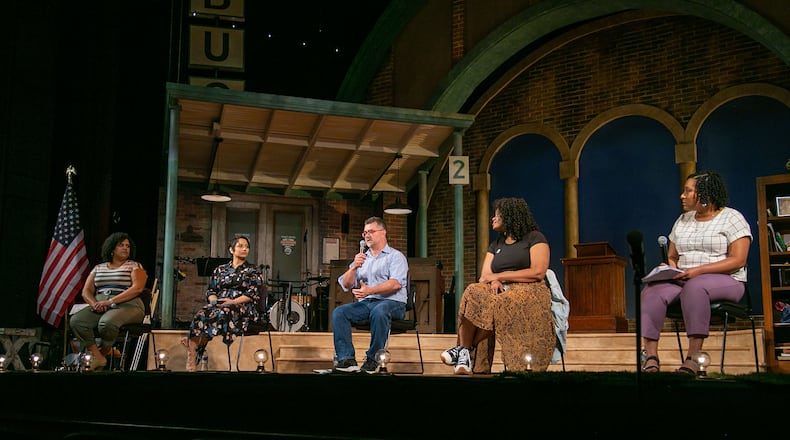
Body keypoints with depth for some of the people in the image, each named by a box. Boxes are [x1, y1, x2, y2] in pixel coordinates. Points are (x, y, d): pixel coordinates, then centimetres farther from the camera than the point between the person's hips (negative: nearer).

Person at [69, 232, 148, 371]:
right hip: (100, 307, 5)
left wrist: (111, 301, -18)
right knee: (76, 321, -25)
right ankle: (98, 358, -22)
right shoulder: (98, 268, 21)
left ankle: (105, 351, -6)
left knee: (106, 323, -37)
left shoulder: (134, 266, 7)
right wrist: (94, 304, -10)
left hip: (127, 306, -4)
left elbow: (137, 288, -10)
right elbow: (86, 291, 14)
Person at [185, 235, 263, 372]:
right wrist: (213, 300, -7)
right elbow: (211, 290, 18)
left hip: (243, 307, -3)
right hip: (219, 304, 3)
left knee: (222, 313, -38)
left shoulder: (253, 271, 12)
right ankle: (191, 365, -39)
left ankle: (192, 345, -33)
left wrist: (233, 301, -14)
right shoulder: (220, 269, 23)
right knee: (201, 315, -32)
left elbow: (253, 294, -1)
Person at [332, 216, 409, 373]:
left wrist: (370, 290, -24)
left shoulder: (395, 256, 7)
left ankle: (373, 359, -27)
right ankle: (346, 359, -27)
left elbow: (396, 284, -12)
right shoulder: (361, 258, 23)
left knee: (379, 312, -38)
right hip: (365, 303, 5)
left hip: (392, 303, -5)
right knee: (338, 312, -21)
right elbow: (345, 285, 13)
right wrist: (354, 267, -6)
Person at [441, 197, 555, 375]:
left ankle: (464, 348, -26)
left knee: (498, 305, -38)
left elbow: (538, 272, -9)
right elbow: (484, 277, 13)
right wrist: (494, 282, -13)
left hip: (529, 291, -5)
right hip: (502, 292, 5)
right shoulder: (496, 245, 24)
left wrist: (499, 276, -7)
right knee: (473, 292, -30)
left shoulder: (534, 238, 6)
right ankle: (465, 357, -36)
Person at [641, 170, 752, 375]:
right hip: (683, 280, 5)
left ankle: (693, 358, -40)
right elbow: (672, 256, 21)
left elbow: (738, 260, -10)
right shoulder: (682, 220, 19)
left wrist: (699, 270, -21)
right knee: (652, 290, -26)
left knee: (694, 287, -40)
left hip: (725, 281, -5)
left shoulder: (731, 218, 0)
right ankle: (651, 357, -37)